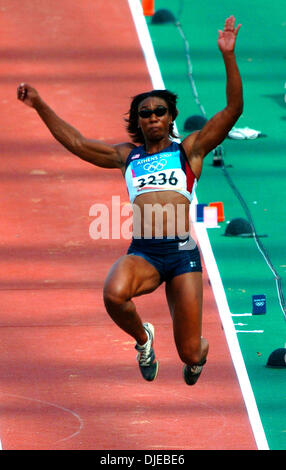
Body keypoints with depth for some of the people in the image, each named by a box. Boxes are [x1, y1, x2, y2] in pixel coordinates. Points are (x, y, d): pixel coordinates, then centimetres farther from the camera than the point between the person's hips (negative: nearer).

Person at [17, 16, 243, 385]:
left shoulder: (189, 150, 12)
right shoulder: (127, 156, 20)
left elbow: (233, 109, 4)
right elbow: (76, 142, 22)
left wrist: (227, 55, -4)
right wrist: (40, 106, 17)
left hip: (183, 254, -1)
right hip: (142, 254, 1)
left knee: (189, 353, 0)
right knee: (114, 293, -35)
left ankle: (199, 351, 42)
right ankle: (142, 338, -2)